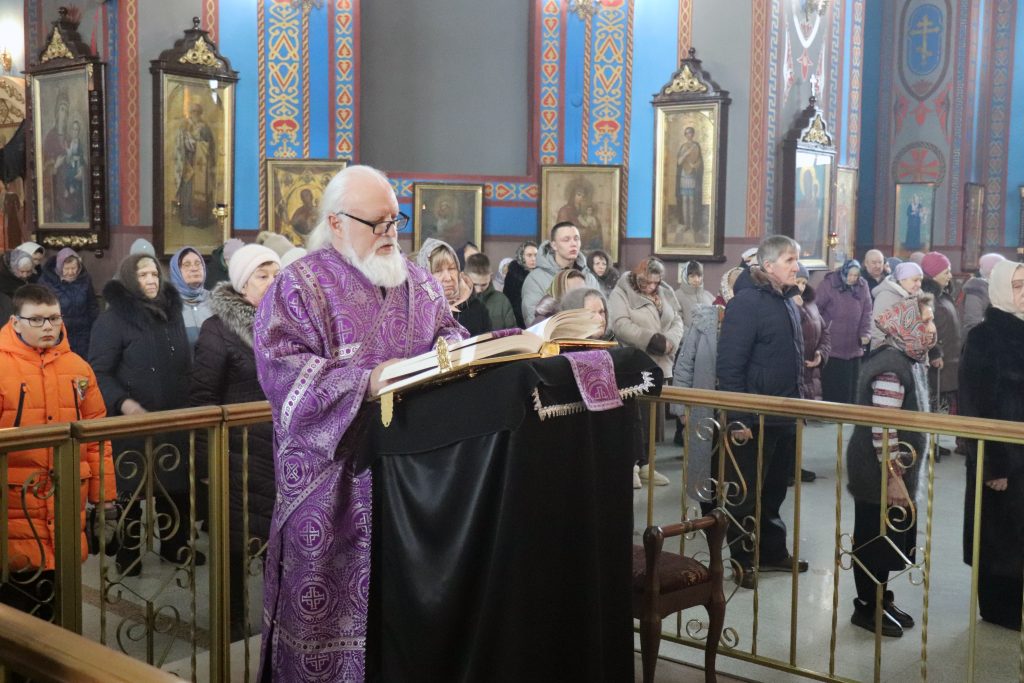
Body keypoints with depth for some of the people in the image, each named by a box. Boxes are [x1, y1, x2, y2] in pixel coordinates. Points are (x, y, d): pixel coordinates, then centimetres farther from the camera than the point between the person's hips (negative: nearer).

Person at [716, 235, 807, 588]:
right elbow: (728, 364, -19)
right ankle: (744, 560, 17)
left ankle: (773, 552, 30)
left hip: (785, 417, 8)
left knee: (774, 490, 18)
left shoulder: (788, 302, 11)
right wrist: (737, 419, -21)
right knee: (747, 493, 5)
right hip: (754, 419, -8)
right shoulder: (747, 302, -15)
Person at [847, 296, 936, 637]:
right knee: (874, 542, 4)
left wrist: (902, 473, 21)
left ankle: (881, 599, 32)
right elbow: (882, 429, -25)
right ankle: (867, 608, 17)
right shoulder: (891, 366, -22)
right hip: (880, 475, -10)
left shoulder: (910, 359, 9)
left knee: (891, 540, 18)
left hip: (899, 470, 10)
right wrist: (892, 477, -22)